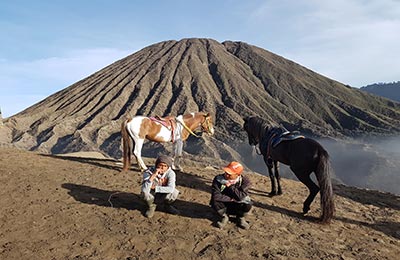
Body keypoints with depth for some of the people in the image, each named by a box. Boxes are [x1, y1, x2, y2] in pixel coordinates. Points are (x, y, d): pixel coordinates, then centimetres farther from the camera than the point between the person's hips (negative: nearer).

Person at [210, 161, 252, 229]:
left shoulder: (244, 180, -17)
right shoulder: (218, 179, -21)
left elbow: (240, 197, -26)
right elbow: (215, 196, -28)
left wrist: (230, 186, -28)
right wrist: (231, 199, -22)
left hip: (237, 206, 0)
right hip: (224, 205, 0)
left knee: (247, 205, -32)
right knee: (215, 202, -32)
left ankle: (240, 218, 5)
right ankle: (224, 217, 1)